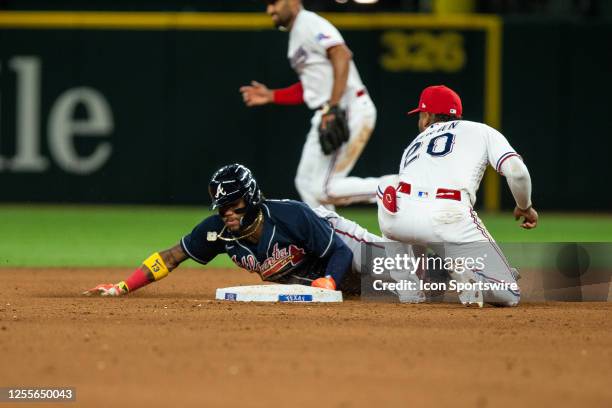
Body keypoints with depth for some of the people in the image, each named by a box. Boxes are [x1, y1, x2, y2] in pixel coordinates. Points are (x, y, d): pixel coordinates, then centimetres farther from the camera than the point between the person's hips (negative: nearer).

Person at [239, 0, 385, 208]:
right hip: (326, 116, 11)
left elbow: (342, 55, -26)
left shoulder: (310, 24, -10)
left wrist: (333, 107, -30)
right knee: (307, 183, 15)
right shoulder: (296, 35, 21)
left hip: (349, 111, -11)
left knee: (323, 191, -14)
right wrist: (270, 96, 20)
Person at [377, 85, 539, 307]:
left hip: (395, 219, 3)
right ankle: (465, 276, -22)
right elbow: (516, 171, 6)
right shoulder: (482, 131, 24)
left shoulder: (414, 145, 34)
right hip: (448, 219, -3)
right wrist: (525, 207, 25)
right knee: (509, 295, 9)